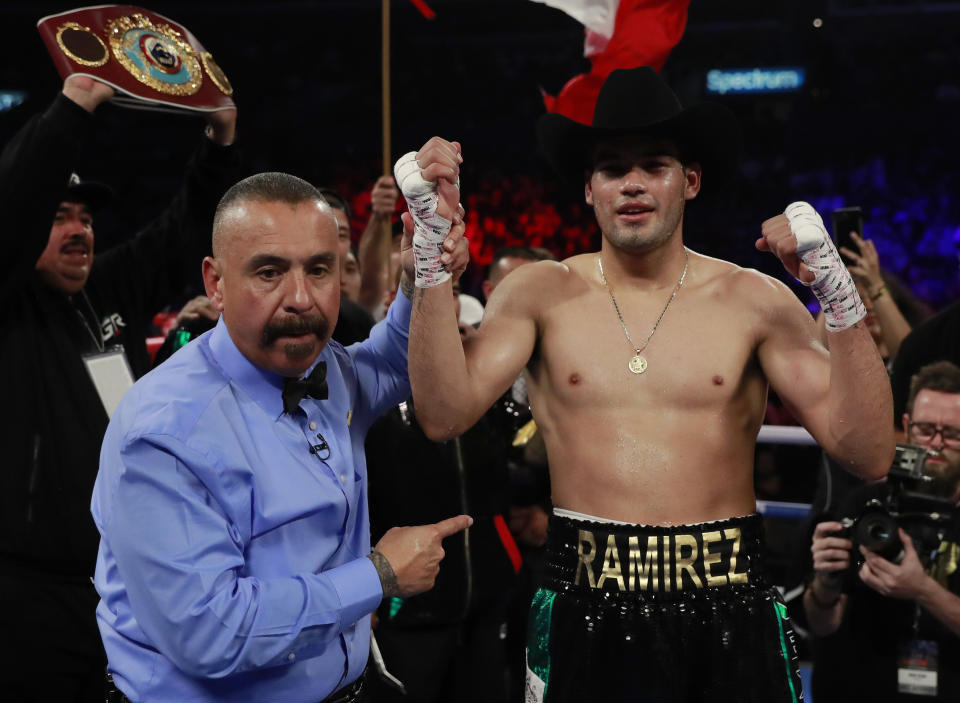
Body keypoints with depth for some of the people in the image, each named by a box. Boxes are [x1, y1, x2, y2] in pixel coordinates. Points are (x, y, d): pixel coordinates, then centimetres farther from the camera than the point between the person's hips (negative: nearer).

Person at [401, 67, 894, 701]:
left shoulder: (755, 302, 1)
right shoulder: (541, 293, 3)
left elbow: (869, 456, -5)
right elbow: (445, 415, -12)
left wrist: (840, 295, -16)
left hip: (730, 622, 1)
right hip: (586, 613, 0)